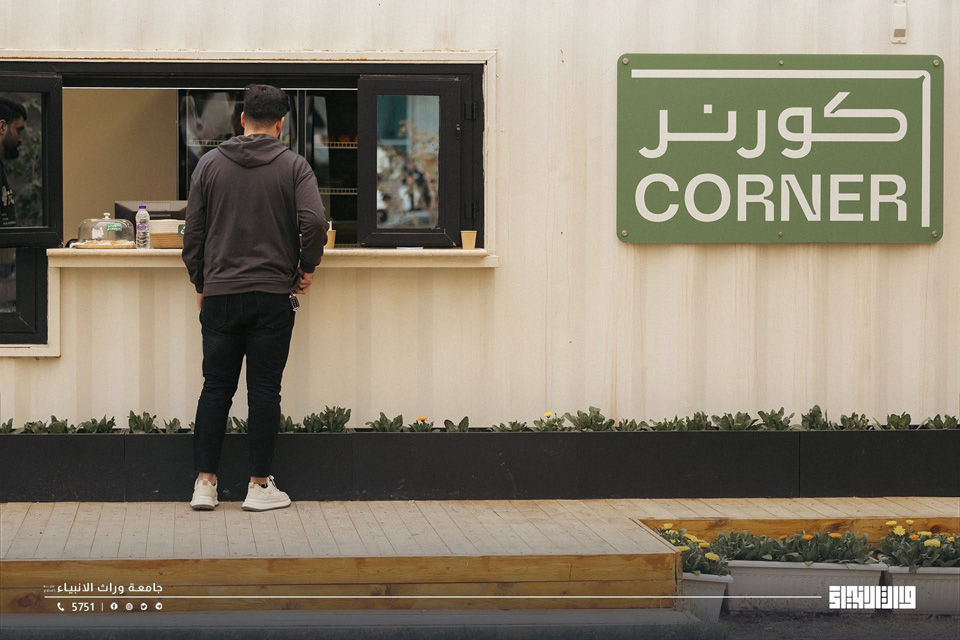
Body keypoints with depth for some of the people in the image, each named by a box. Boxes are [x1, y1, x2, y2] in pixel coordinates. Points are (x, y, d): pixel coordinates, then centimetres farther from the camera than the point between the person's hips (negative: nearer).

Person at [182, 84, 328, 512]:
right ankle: (260, 486, 5)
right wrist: (307, 268, 1)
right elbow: (314, 221, -14)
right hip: (273, 296, -2)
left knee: (216, 388, 8)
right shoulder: (293, 166, -2)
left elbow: (193, 232, 5)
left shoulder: (210, 163, 5)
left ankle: (205, 483, 7)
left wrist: (200, 285, 15)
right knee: (264, 389, 3)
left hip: (219, 295, 2)